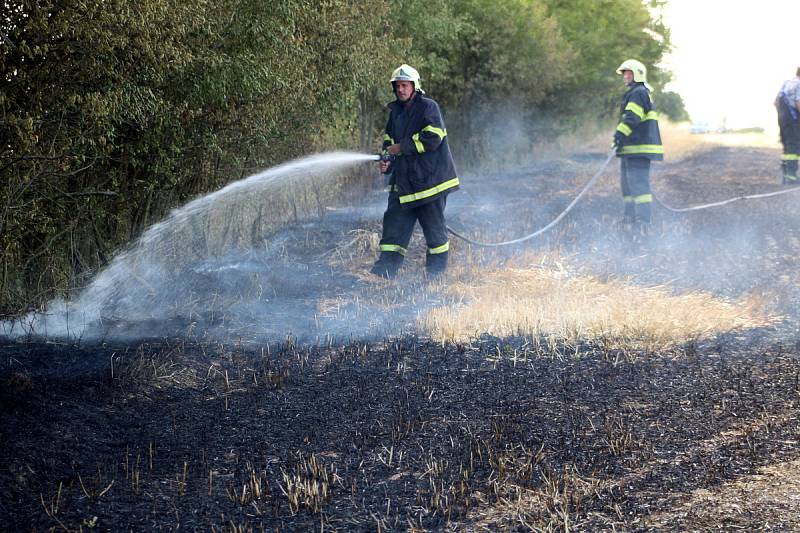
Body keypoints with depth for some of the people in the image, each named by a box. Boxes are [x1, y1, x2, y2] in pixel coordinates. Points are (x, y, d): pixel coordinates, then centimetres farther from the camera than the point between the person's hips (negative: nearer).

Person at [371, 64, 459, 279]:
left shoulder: (428, 107, -7)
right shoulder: (395, 112, 15)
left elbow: (432, 138, -18)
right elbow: (389, 140, 21)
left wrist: (402, 147, -14)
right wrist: (386, 162, 1)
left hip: (430, 178, -7)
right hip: (403, 180, 7)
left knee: (434, 227, 1)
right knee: (394, 223, 1)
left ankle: (436, 274, 11)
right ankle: (384, 271, 1)